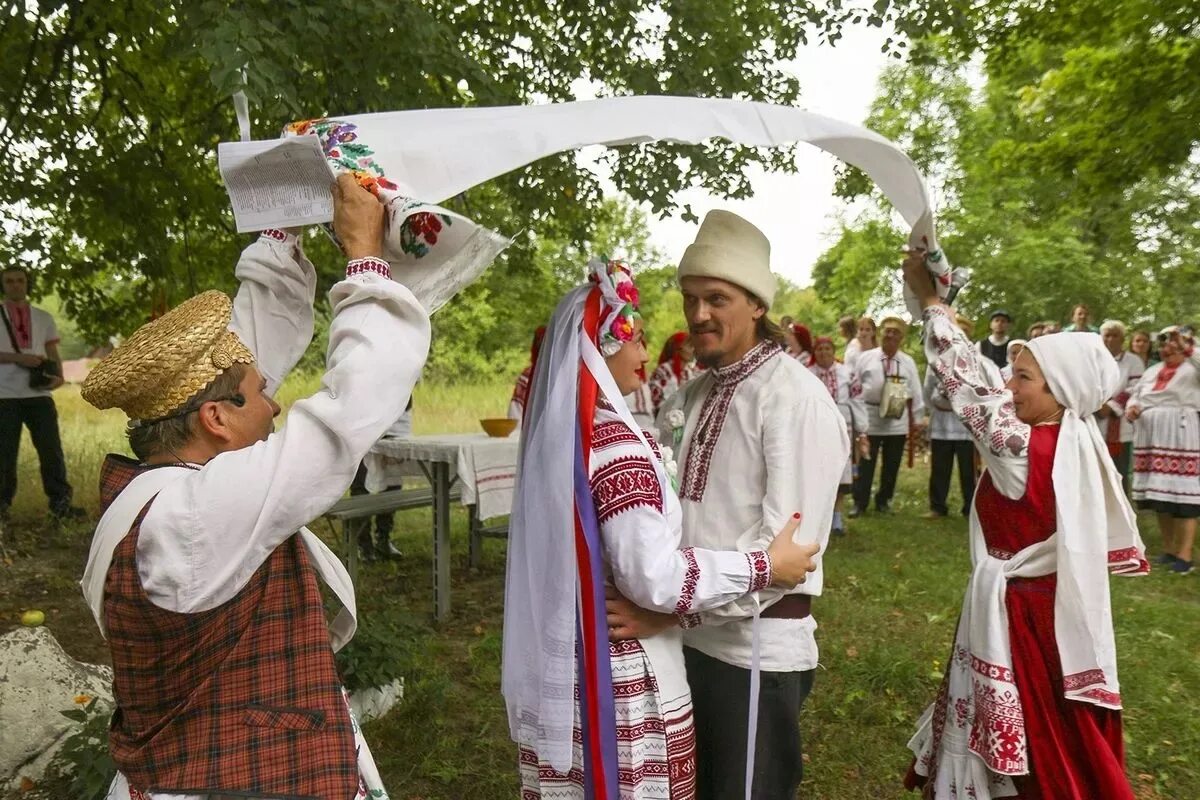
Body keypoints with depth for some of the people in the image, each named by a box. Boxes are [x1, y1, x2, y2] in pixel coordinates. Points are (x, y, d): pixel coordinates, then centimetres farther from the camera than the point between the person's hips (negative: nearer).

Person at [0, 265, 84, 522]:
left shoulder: (43, 318, 14)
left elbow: (53, 354, 11)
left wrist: (58, 375, -8)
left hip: (39, 394, 1)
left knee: (51, 449, -2)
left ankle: (60, 502, 3)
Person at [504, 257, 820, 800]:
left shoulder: (557, 429, 5)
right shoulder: (615, 444, -23)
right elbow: (654, 578, -25)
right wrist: (766, 566, -17)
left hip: (562, 661, 8)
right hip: (623, 672, -8)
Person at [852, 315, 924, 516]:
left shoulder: (908, 362, 6)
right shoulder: (866, 358, 0)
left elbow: (914, 392, 7)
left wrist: (916, 419, 6)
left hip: (898, 420, 2)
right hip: (870, 417, -2)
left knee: (892, 464, 10)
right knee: (866, 463, 3)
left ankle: (883, 501, 24)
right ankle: (860, 503, 12)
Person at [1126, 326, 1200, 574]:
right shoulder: (1152, 371, 19)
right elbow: (1135, 395, 20)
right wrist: (1131, 407, -1)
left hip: (1180, 438, -6)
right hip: (1151, 439, 6)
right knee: (1160, 496, 10)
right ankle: (1169, 549, 20)